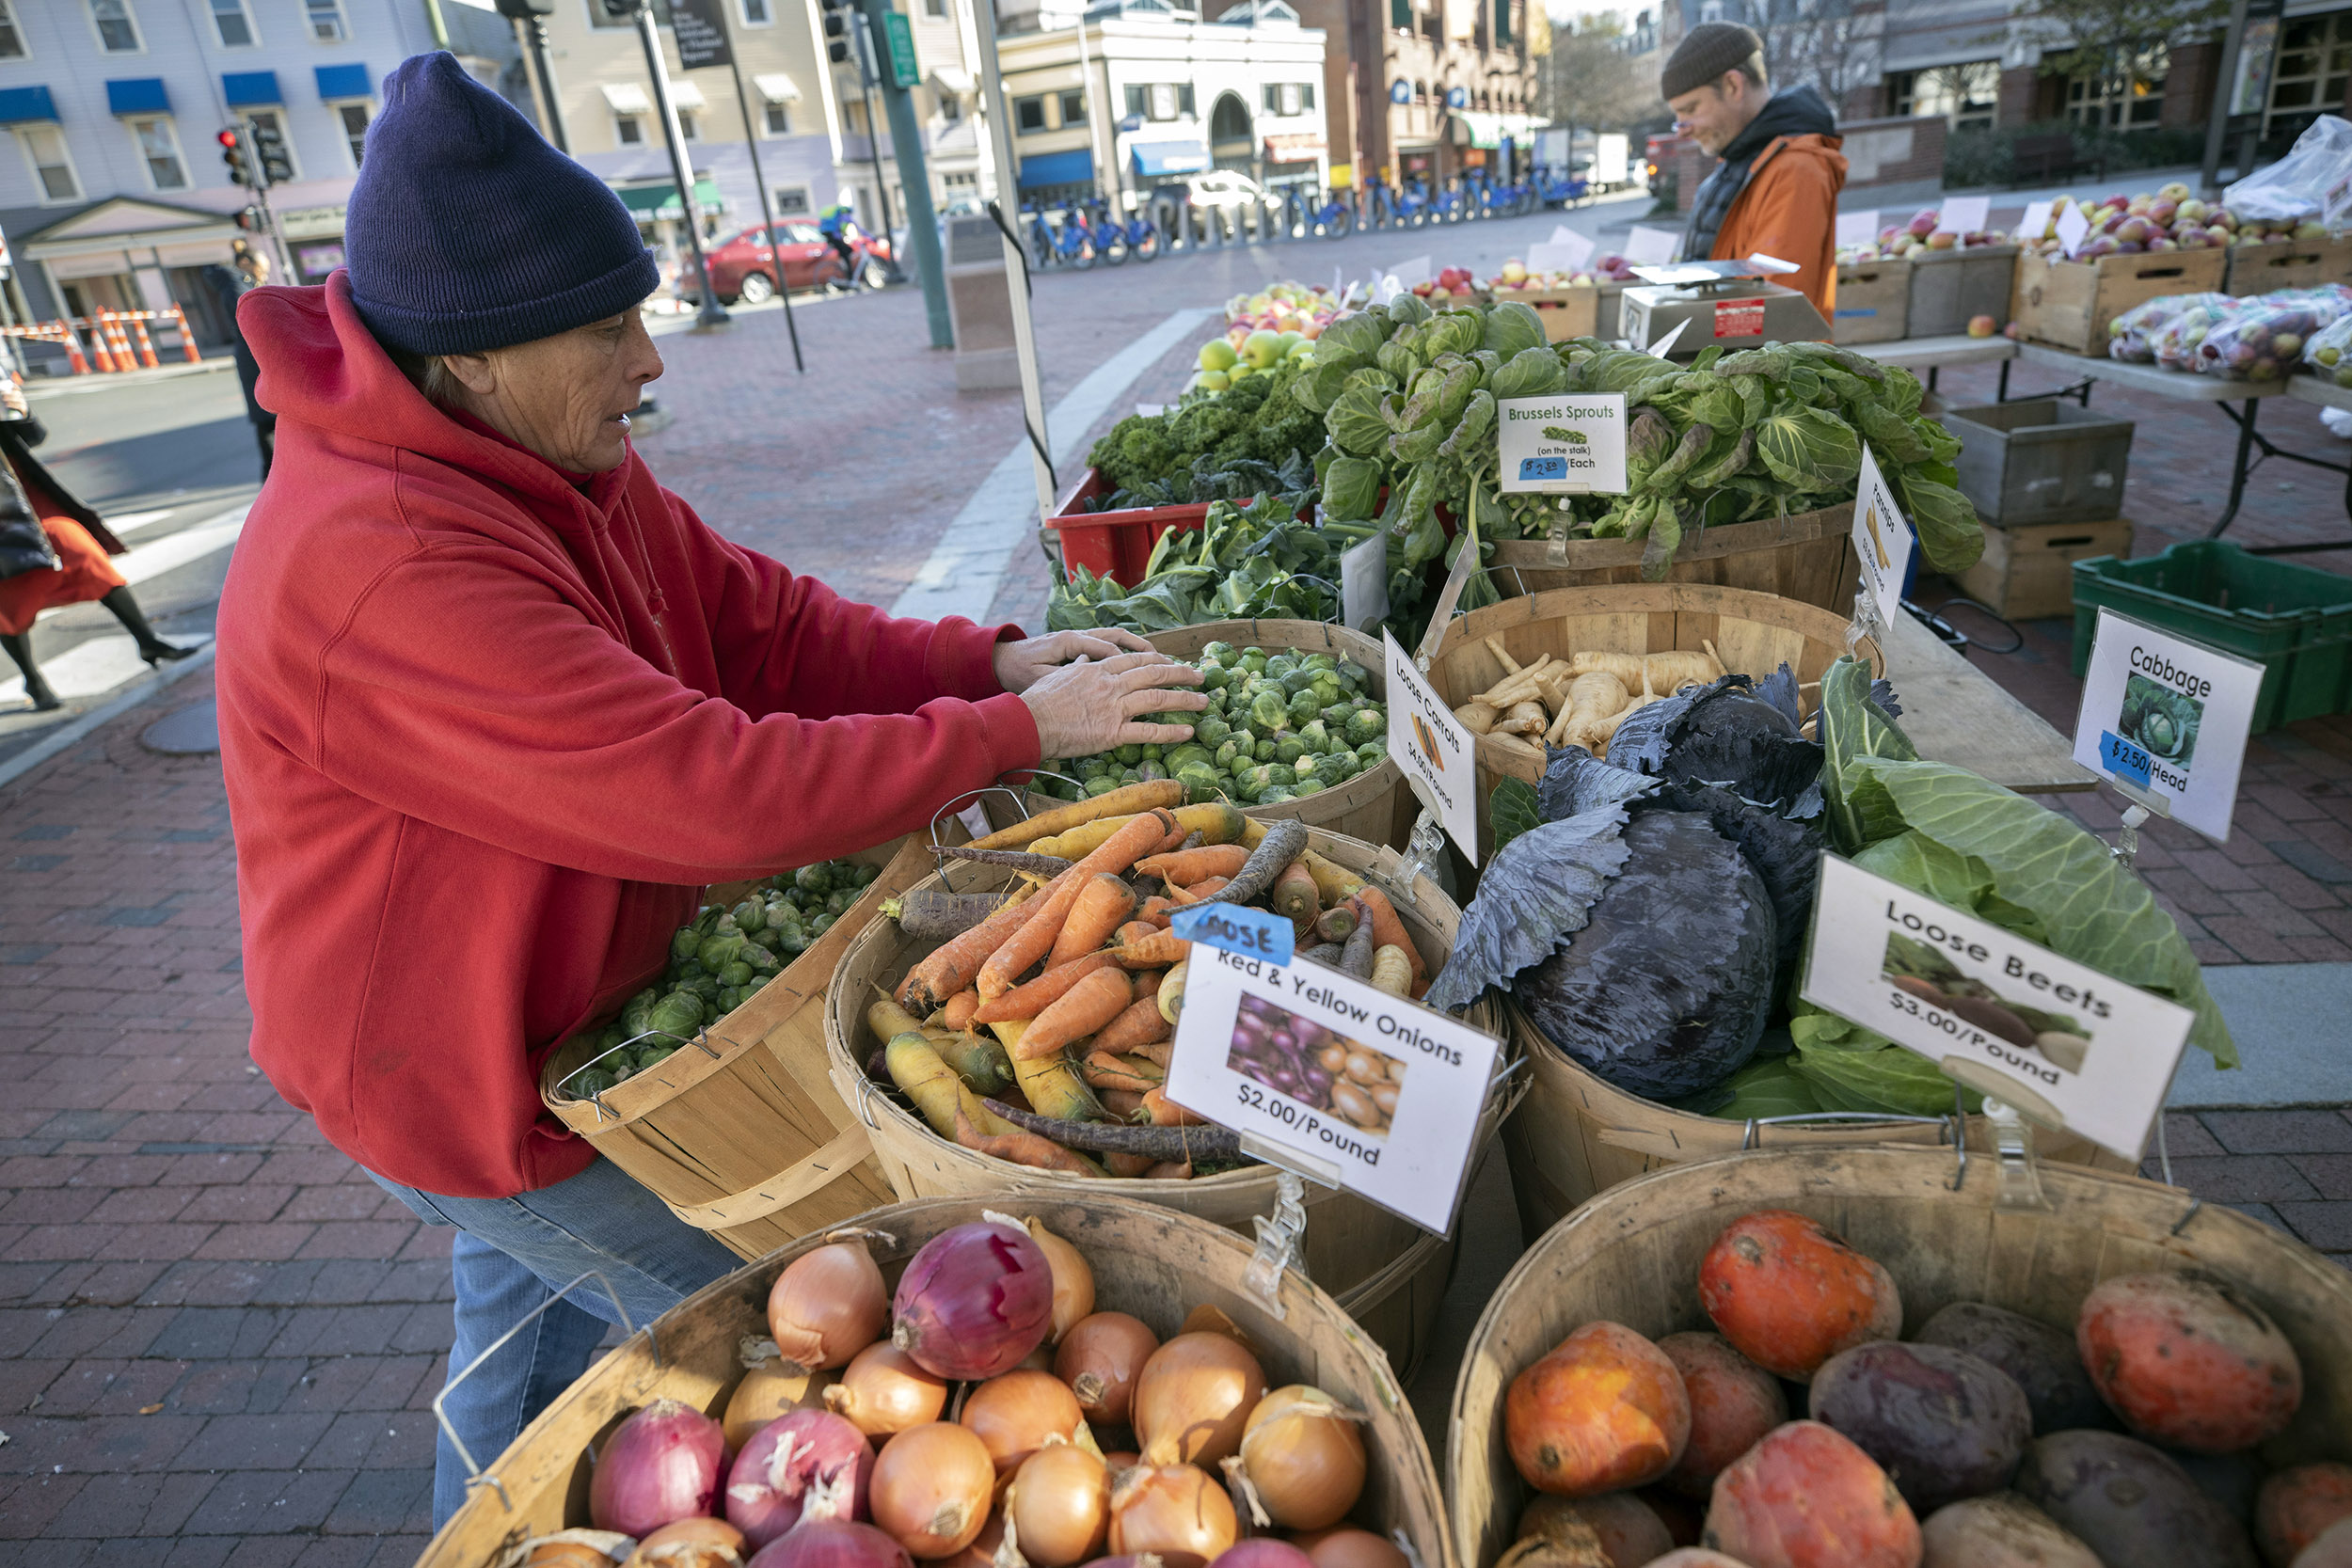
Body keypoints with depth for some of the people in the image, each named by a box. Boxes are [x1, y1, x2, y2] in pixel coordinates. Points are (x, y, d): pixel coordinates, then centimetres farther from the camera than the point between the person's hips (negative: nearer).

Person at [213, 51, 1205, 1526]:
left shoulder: (558, 468, -4)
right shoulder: (377, 573, -35)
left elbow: (766, 623, -3)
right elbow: (715, 793, -38)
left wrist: (991, 660, -18)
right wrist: (1017, 730, -31)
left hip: (543, 1023, 9)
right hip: (470, 1079, -9)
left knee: (532, 1325, 30)